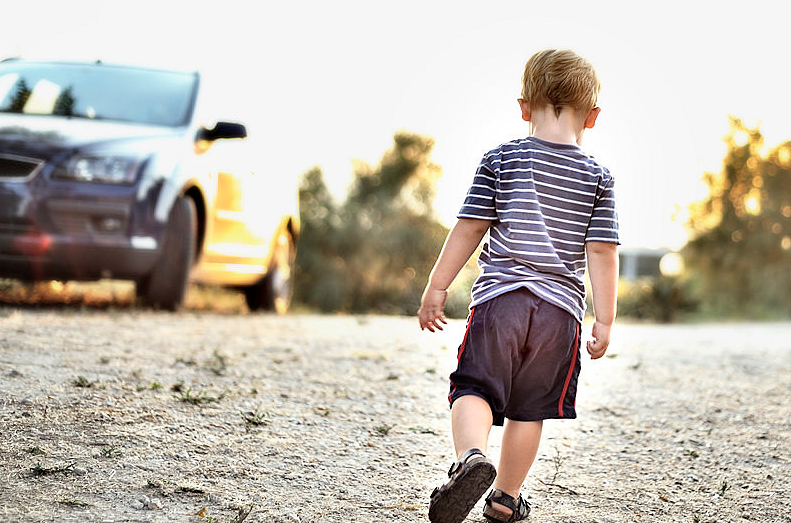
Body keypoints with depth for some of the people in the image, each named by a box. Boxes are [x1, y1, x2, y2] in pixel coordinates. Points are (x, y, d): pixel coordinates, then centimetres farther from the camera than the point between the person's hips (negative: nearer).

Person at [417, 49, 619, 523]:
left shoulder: (501, 160, 3)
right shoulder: (598, 177, 5)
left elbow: (469, 228, 2)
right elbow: (602, 252, 2)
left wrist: (437, 288, 8)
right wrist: (605, 322, 5)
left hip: (500, 294, -1)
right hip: (561, 308, 2)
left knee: (475, 389, -2)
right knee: (529, 408, 11)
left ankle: (472, 457, -31)